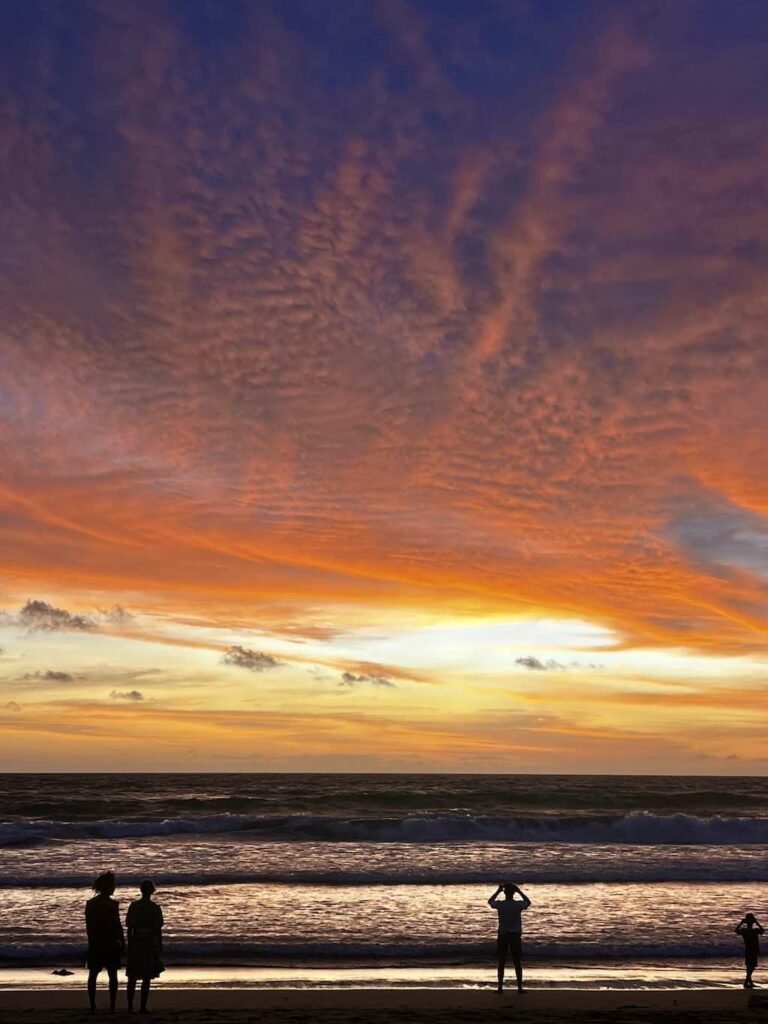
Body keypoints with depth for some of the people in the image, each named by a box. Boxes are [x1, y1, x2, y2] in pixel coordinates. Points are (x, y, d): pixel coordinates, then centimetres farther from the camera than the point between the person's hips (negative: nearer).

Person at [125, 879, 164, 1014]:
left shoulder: (134, 906, -1)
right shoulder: (155, 908, -6)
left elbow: (129, 928, 0)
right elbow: (158, 929, -4)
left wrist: (129, 946, 8)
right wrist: (160, 946, 6)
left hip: (136, 943, 2)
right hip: (150, 944, -2)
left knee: (132, 977, 11)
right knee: (146, 978, 5)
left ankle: (130, 1007, 8)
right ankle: (143, 1007, 2)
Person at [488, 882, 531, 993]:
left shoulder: (500, 904, -9)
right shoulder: (519, 904, -8)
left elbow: (490, 901, 15)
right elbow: (528, 902, 15)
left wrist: (498, 891, 15)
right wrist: (520, 891, 13)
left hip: (503, 936, 0)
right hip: (516, 936, 0)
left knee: (501, 962, 6)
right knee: (517, 963, 7)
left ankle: (500, 987, 6)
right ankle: (520, 987, 7)